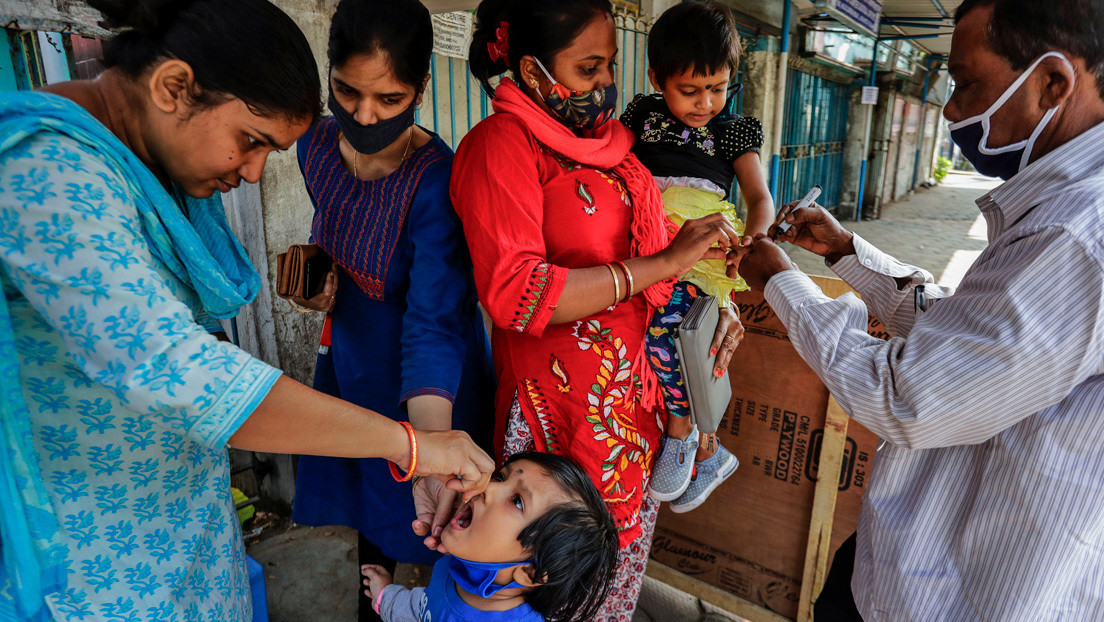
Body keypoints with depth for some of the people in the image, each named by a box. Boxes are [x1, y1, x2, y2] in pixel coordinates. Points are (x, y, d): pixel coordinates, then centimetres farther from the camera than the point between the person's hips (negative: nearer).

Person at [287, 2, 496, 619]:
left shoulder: (437, 181, -28)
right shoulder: (318, 146, -6)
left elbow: (435, 324, -35)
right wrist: (321, 275, -5)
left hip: (427, 389, -6)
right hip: (348, 366, 7)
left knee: (430, 535, 15)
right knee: (364, 519, 26)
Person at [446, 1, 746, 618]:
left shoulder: (609, 136, 11)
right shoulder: (501, 143, -12)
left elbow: (644, 241, 25)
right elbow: (514, 293, -24)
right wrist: (664, 263, -21)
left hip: (635, 383, 7)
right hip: (567, 401, -7)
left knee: (626, 545, 20)